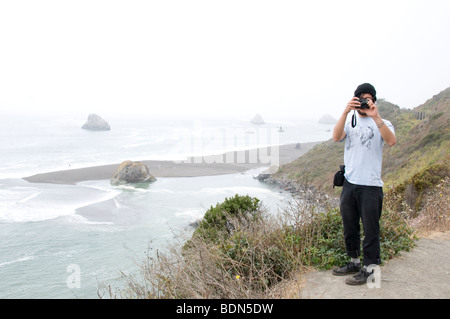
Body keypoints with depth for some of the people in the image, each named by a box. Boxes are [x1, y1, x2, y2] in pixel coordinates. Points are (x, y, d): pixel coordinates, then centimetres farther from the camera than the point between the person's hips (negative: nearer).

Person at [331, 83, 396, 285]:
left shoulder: (382, 124, 3)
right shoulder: (350, 122, 12)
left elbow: (391, 141, -19)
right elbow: (336, 137, -9)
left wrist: (375, 117, -25)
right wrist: (346, 112, -20)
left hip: (371, 185, -4)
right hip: (349, 183, 4)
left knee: (370, 229, 1)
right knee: (349, 227, 14)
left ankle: (368, 268, 13)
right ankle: (354, 262, 30)